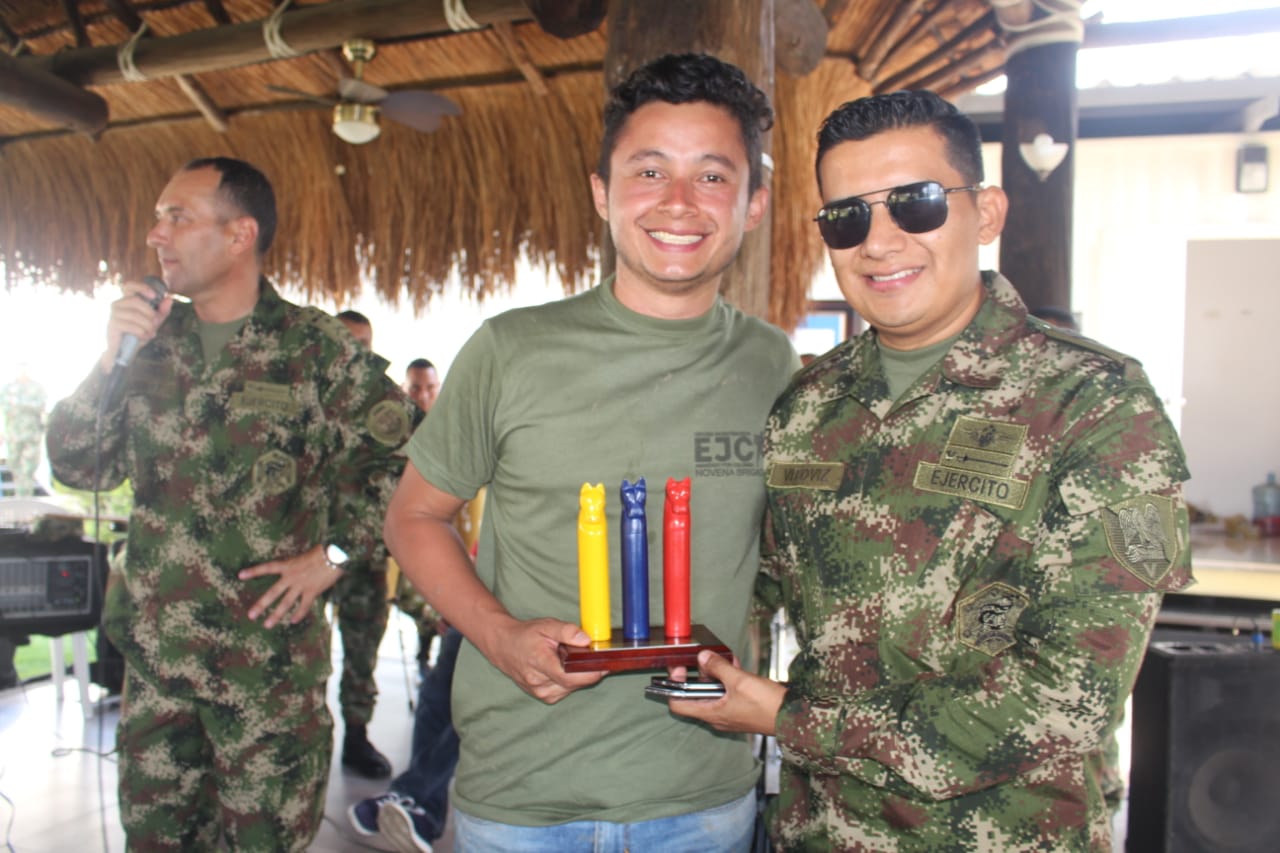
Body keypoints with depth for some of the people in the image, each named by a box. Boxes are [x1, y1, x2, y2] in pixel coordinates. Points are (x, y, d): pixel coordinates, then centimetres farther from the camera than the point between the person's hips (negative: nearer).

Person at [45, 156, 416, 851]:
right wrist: (110, 358, -7)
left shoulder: (316, 348, -6)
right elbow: (79, 467, 6)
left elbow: (404, 458, -7)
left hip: (270, 655, -4)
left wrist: (332, 555, -11)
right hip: (153, 648, 5)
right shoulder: (150, 340, 8)